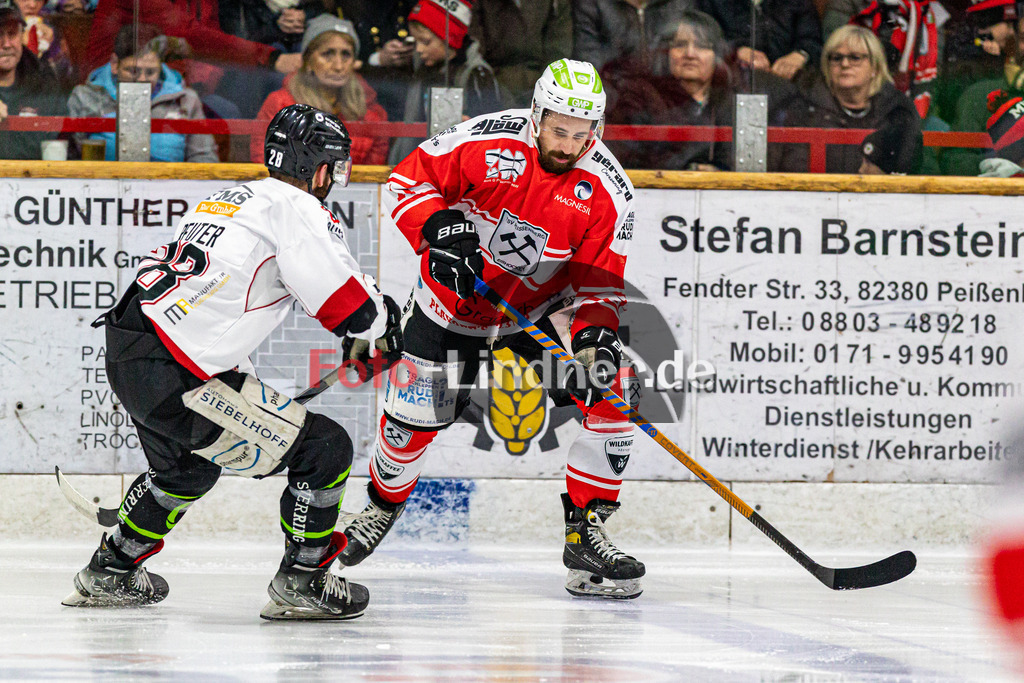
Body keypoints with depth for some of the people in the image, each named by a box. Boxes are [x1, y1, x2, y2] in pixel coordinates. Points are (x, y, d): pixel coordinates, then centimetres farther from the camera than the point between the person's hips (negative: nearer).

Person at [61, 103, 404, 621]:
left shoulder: (222, 202, 21)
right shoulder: (299, 210, -6)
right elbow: (347, 300, -10)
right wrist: (378, 328, 12)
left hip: (124, 353, 9)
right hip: (177, 380, -9)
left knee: (186, 467, 36)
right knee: (324, 451, -2)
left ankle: (110, 571, 44)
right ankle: (301, 581, 6)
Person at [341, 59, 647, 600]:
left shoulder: (607, 190, -19)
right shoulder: (487, 142, -24)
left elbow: (598, 286, -15)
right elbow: (407, 180, -13)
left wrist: (593, 338, -34)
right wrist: (440, 229, -31)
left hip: (544, 304, 1)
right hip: (454, 297, -1)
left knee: (612, 390, -17)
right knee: (414, 413, 1)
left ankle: (585, 532, -8)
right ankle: (384, 504, 34)